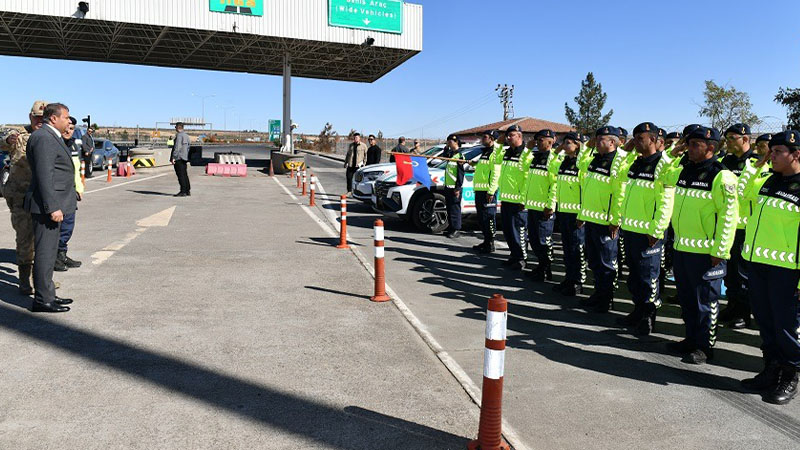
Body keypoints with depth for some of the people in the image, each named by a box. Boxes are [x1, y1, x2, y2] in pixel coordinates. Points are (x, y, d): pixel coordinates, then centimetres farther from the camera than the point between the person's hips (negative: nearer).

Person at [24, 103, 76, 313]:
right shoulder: (43, 138, -15)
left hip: (52, 204, 11)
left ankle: (48, 295, 24)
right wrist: (52, 207, -23)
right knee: (45, 252, -5)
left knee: (49, 251, 15)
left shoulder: (51, 137, 17)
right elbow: (44, 175, -21)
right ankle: (42, 300, 1)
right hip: (46, 206, -11)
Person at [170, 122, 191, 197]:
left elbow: (177, 147, -19)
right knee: (185, 175, 12)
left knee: (181, 175, -8)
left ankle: (183, 191, -10)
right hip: (184, 158, 9)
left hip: (178, 158, -9)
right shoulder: (186, 135, 16)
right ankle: (188, 191, 16)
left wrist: (173, 157, -19)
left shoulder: (179, 135, -12)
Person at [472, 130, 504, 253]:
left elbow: (496, 174, -18)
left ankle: (490, 244, -1)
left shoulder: (496, 152, -10)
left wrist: (491, 191, -22)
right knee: (481, 217, 13)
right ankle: (486, 242, 22)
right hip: (479, 190, 10)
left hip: (488, 190, -10)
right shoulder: (485, 152, 21)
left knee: (488, 217, -6)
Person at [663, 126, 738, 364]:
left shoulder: (722, 176, -13)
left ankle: (705, 346, 17)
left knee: (705, 301, 4)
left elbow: (729, 217, -15)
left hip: (705, 251, -7)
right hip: (681, 247, 7)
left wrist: (720, 251, -17)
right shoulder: (683, 171, 9)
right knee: (686, 298, 17)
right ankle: (691, 339, 31)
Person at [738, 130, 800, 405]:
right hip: (756, 262, 7)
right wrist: (757, 164, 17)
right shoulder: (767, 180, 11)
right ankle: (772, 370, 30)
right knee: (765, 321, 15)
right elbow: (744, 193, 30)